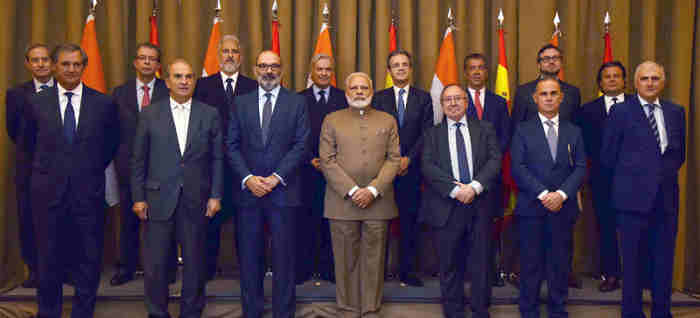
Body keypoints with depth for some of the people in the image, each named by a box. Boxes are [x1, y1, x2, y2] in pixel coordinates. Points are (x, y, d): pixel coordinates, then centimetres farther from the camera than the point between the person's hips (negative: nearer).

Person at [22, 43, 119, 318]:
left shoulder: (104, 104, -1)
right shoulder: (36, 103, 1)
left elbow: (112, 143, 11)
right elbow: (27, 142, 14)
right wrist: (47, 167, 13)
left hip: (88, 192, 0)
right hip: (48, 191, 1)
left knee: (88, 259, 8)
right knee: (48, 258, 12)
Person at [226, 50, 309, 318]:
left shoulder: (297, 102, 4)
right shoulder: (241, 103, 10)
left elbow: (301, 145, -3)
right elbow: (232, 145, 5)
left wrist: (276, 177, -12)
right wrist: (248, 178, -9)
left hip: (283, 190, -2)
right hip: (248, 189, 2)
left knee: (284, 256, 4)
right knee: (249, 255, 8)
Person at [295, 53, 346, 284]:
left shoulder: (344, 99, 7)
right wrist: (310, 160, -6)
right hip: (306, 169, 0)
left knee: (331, 220, 2)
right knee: (303, 220, 3)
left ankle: (329, 269, 12)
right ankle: (302, 268, 13)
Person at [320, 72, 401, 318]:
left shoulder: (388, 121, 12)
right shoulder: (332, 120, 9)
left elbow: (394, 159, 4)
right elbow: (327, 161, 0)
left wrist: (373, 190, -10)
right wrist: (351, 190, -10)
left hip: (377, 201, 1)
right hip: (343, 201, 0)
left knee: (374, 259, 4)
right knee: (346, 260, 4)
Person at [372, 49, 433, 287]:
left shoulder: (423, 98, 8)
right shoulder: (379, 98, 8)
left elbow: (426, 133, 1)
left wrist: (408, 159, -10)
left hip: (411, 168, 0)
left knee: (410, 220, 3)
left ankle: (407, 270, 12)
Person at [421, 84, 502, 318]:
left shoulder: (485, 129, 11)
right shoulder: (433, 134, 9)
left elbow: (495, 160, -1)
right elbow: (428, 167, -4)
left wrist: (475, 187, -15)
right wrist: (455, 189, -16)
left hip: (479, 205, 1)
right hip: (447, 207, -1)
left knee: (481, 262, 7)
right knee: (450, 265, 7)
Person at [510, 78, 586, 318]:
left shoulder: (574, 132, 12)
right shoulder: (523, 131, 5)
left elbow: (580, 168, 3)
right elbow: (518, 167, -4)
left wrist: (561, 194, -12)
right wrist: (543, 194, -13)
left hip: (563, 208, 2)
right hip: (531, 207, -2)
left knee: (560, 262, 7)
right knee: (531, 263, 3)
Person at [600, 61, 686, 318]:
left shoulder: (676, 112, 10)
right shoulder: (621, 112, -2)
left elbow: (679, 154, 17)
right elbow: (607, 157, 0)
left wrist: (665, 176, 9)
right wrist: (629, 178, 7)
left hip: (666, 198, 4)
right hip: (634, 197, -4)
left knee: (664, 260, 10)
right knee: (633, 259, 5)